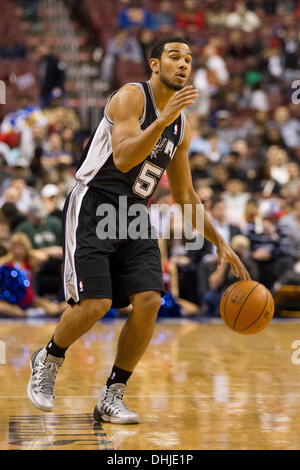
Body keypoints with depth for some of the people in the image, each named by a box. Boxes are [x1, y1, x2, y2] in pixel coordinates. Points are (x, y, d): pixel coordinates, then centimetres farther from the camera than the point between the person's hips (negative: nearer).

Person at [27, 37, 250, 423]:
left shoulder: (181, 125, 12)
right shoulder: (131, 97, -10)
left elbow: (184, 195, 18)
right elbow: (122, 158, -26)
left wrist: (219, 243, 12)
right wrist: (163, 120, -34)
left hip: (134, 217, 7)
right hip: (93, 208, -7)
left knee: (149, 301, -11)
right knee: (95, 303, -16)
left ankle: (111, 398, 2)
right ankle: (48, 361, 15)